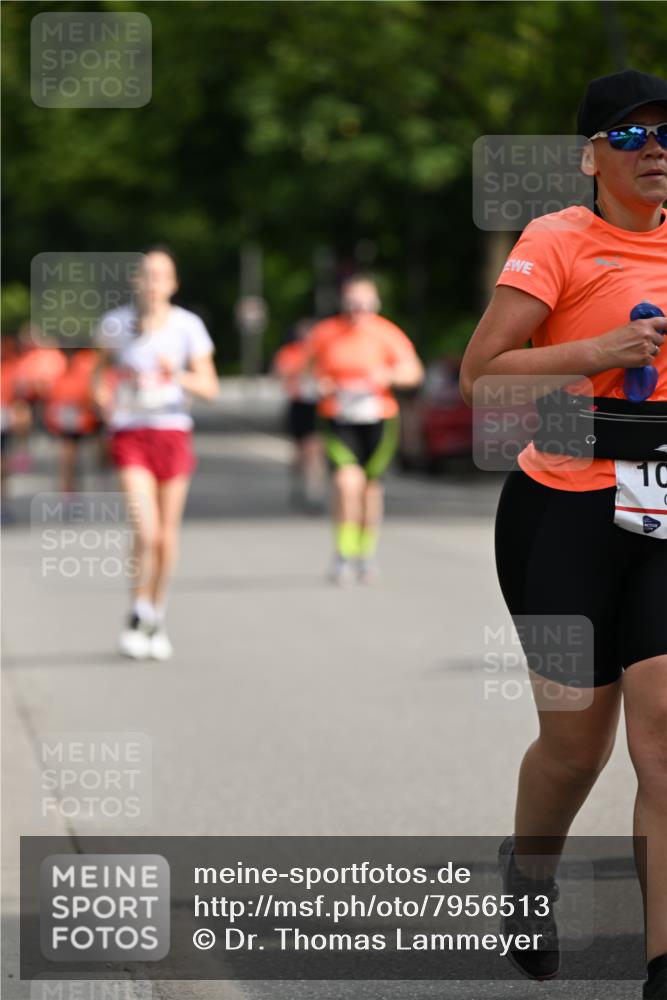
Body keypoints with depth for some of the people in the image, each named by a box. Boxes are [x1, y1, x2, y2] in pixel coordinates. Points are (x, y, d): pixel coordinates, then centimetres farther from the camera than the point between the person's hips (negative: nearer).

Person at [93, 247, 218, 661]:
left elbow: (209, 387, -1)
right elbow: (102, 375, 17)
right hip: (130, 436, -1)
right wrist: (110, 412, 2)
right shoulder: (116, 323, 1)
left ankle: (157, 618, 23)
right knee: (147, 531, -14)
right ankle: (137, 617, 3)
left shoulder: (188, 325, -2)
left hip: (173, 434, 1)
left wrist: (178, 376, -19)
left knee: (167, 533, 7)